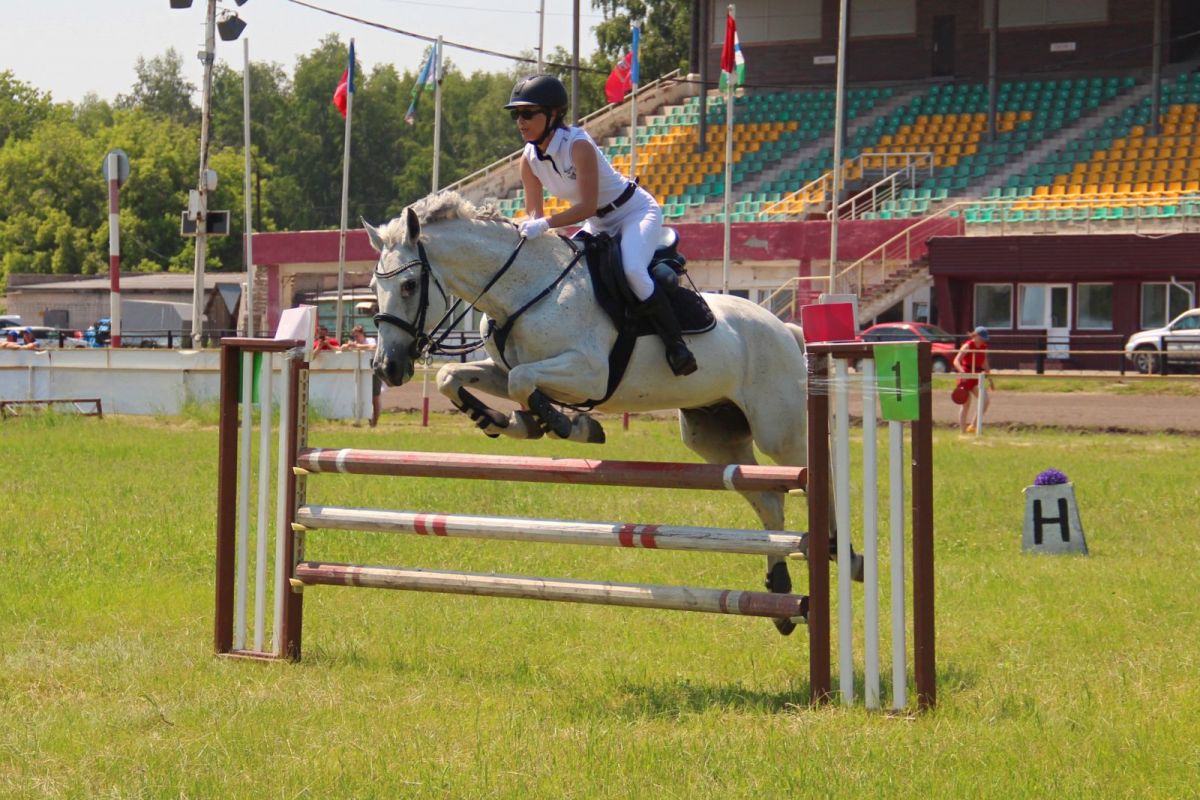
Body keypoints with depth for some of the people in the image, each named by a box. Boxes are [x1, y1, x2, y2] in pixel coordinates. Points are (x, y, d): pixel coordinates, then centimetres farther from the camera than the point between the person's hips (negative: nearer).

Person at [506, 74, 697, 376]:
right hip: (598, 225, 8)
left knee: (632, 270, -33)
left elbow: (587, 206, -33)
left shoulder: (577, 145, -29)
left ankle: (675, 343, -22)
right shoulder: (529, 159, -7)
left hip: (636, 212, -8)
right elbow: (534, 213, -6)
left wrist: (546, 224, -44)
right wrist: (525, 230, -28)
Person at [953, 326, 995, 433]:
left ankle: (973, 426, -3)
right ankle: (963, 432, 4)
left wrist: (990, 380, 23)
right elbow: (956, 361, -22)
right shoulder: (968, 346, -11)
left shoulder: (983, 347, 10)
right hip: (966, 378, -6)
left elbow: (985, 365, 23)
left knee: (986, 400, -12)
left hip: (976, 379, 6)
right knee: (965, 406, -2)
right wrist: (962, 372, -39)